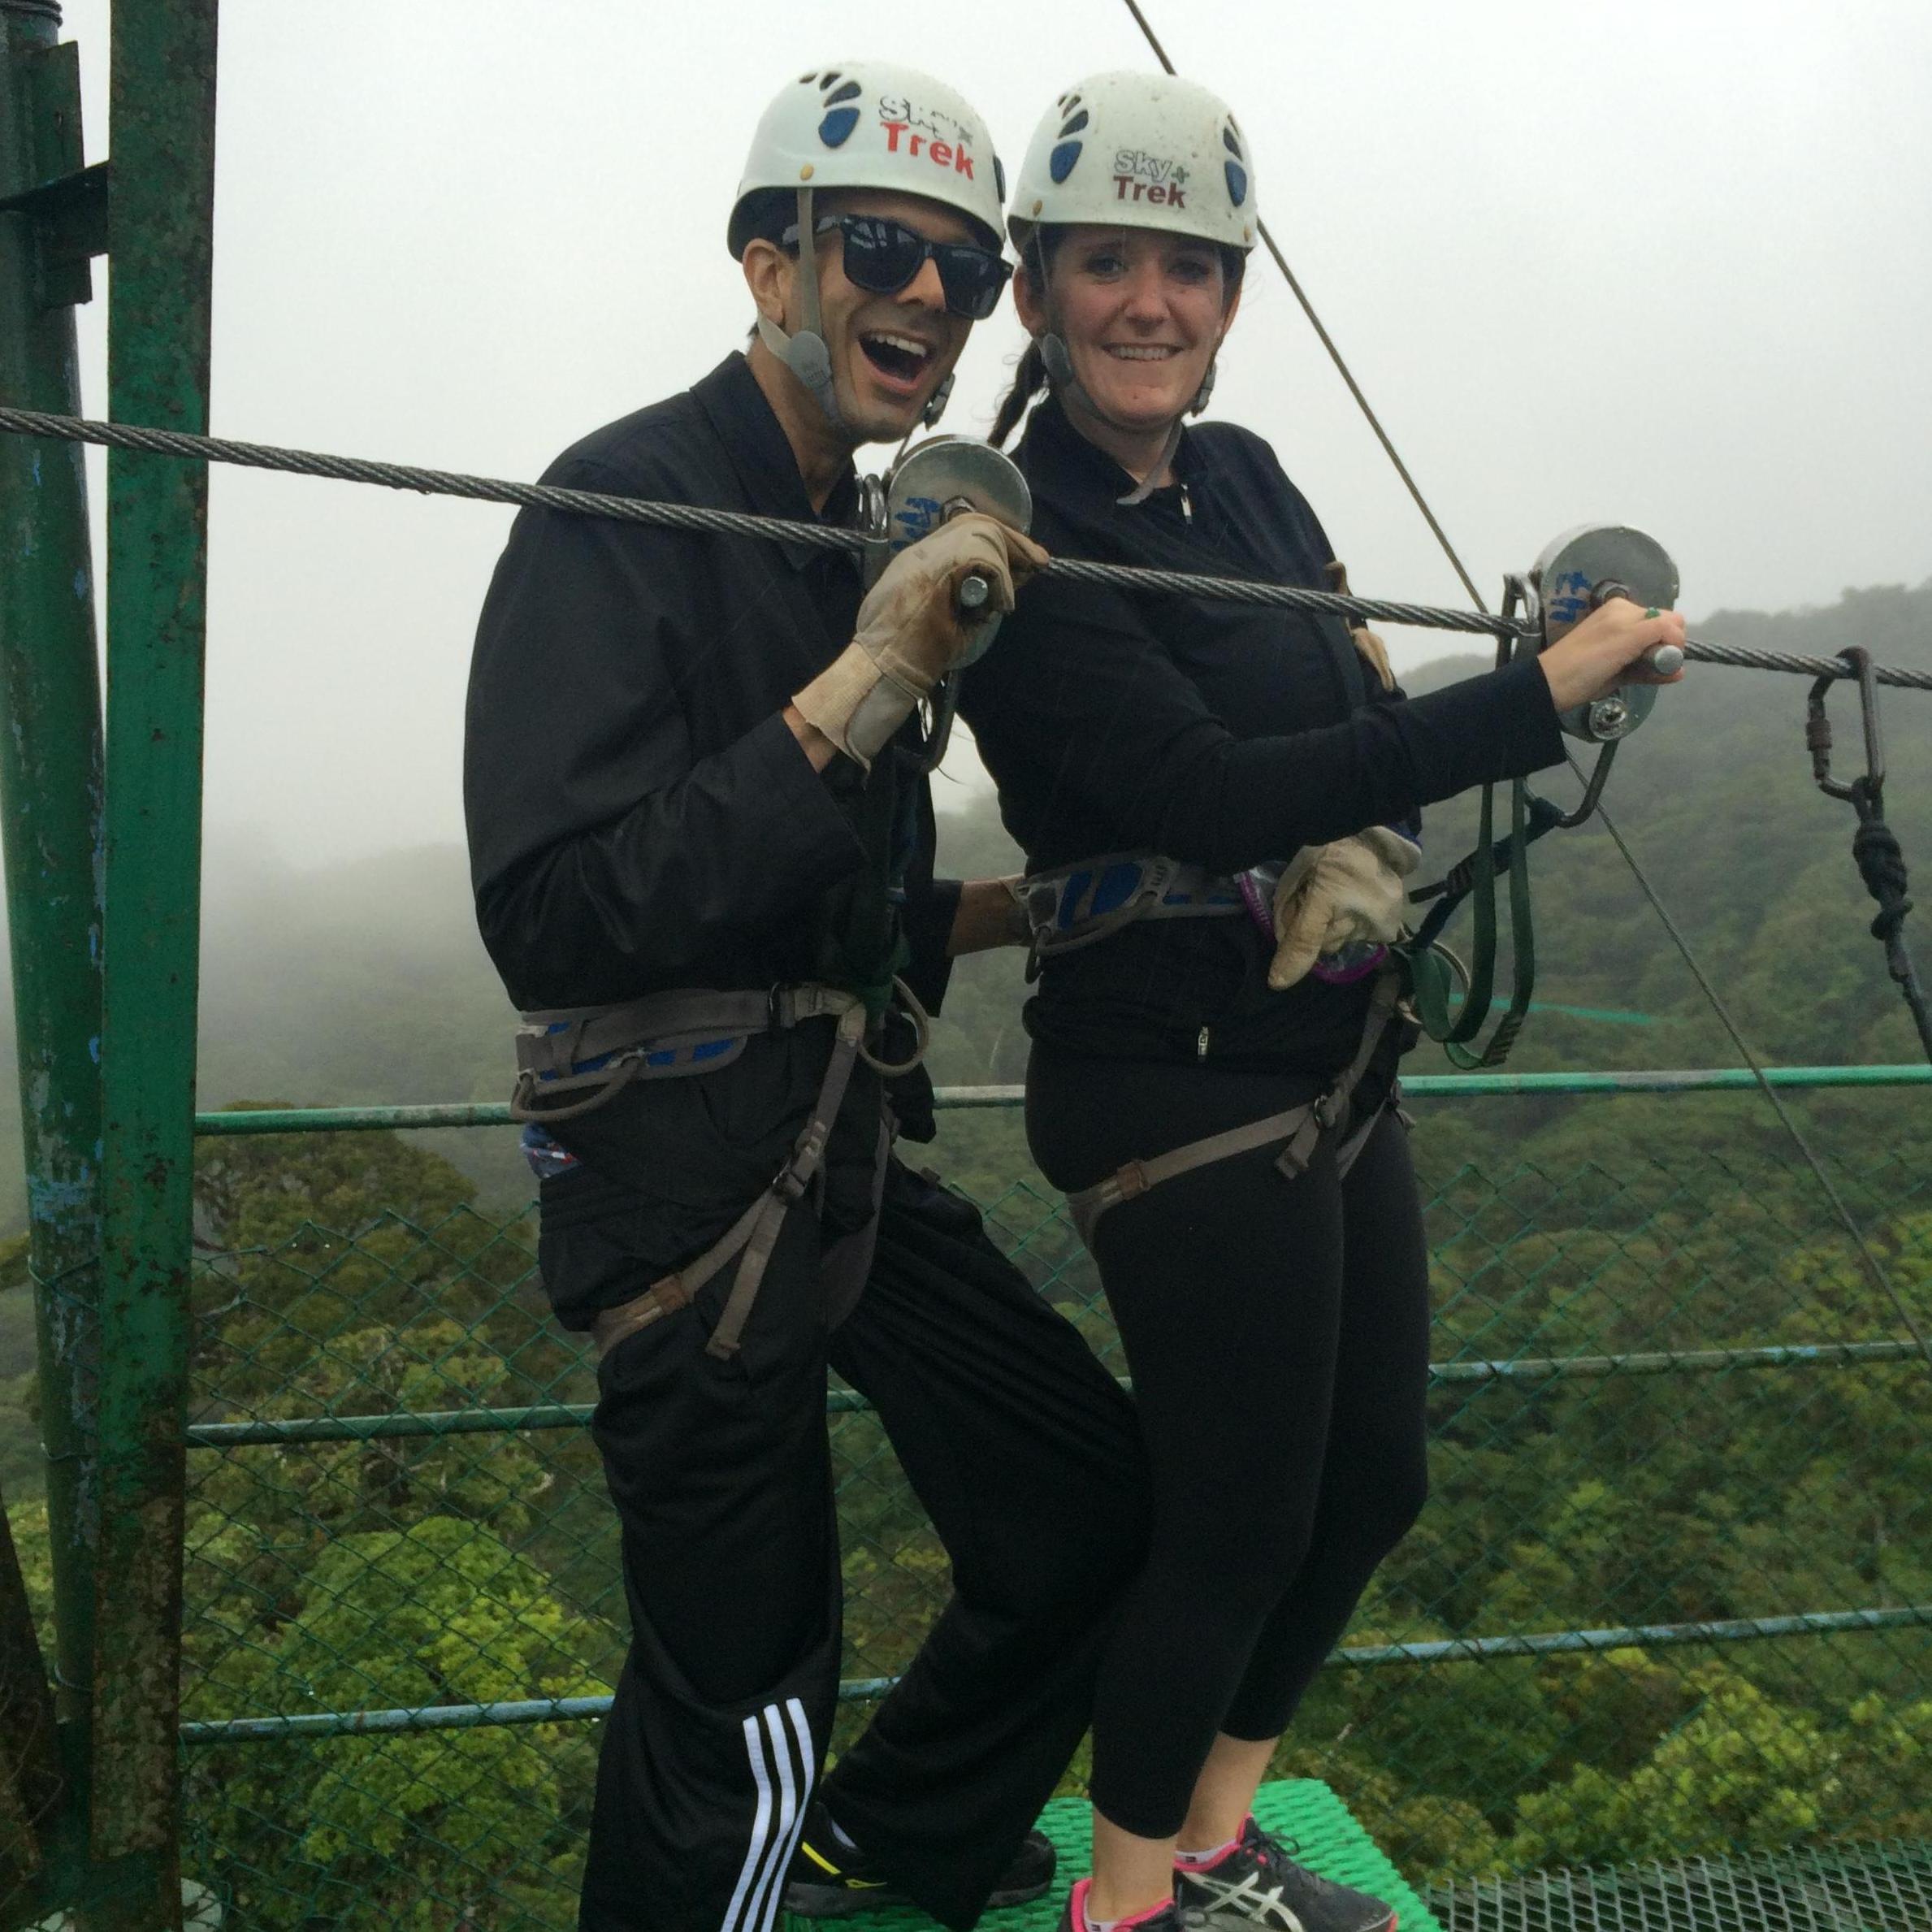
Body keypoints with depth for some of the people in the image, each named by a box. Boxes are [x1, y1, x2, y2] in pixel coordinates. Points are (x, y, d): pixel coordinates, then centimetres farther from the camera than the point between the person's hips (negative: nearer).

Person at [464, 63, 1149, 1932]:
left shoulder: (849, 534, 15)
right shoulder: (620, 507, -13)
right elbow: (552, 921, -27)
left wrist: (1008, 906, 10)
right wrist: (859, 690, -28)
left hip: (843, 1148, 9)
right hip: (690, 1179, -9)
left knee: (1094, 1502, 14)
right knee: (737, 1707, 1)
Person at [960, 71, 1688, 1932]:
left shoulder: (1244, 476, 9)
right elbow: (1212, 798, -27)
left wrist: (1567, 659, 3)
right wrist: (1532, 699, -25)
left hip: (1334, 1074, 9)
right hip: (1183, 1093, -8)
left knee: (1370, 1486, 18)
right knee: (1240, 1522, 4)